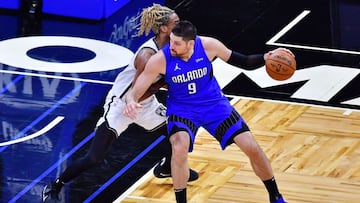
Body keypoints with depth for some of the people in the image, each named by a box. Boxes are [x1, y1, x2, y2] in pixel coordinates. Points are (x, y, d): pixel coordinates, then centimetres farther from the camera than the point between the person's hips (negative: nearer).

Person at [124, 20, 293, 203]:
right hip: (181, 109, -2)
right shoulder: (160, 60, -24)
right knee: (179, 148, -33)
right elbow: (134, 93, -20)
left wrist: (266, 58, -25)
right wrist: (131, 102, -44)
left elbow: (244, 62, -6)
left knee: (252, 148, -5)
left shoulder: (208, 46, -20)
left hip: (213, 103, 2)